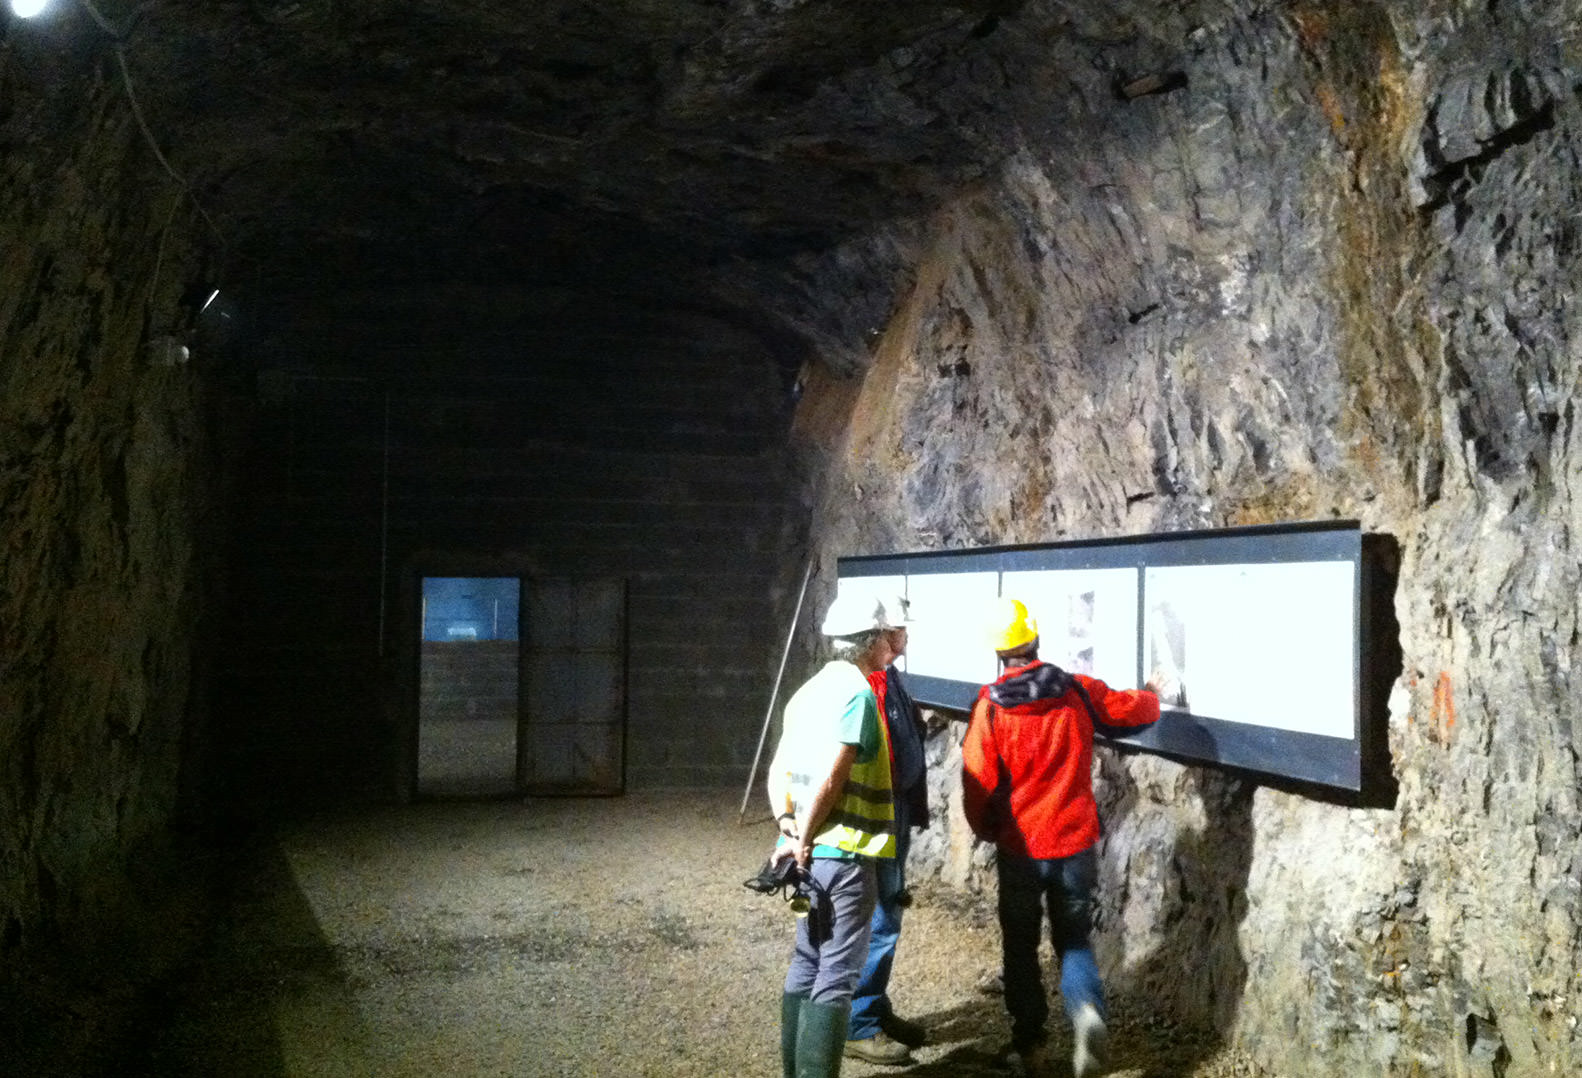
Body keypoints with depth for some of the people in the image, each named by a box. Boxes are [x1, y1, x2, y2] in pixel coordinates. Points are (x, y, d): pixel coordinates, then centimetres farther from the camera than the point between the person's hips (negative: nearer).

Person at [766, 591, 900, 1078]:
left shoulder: (811, 690, 13)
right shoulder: (858, 693, -15)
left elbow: (778, 771, 11)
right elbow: (829, 780, -22)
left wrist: (789, 827, 1)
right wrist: (803, 842, -14)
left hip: (812, 854, 9)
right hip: (845, 854, -9)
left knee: (807, 965, 17)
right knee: (836, 976, -2)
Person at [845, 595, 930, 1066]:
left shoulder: (889, 678, 11)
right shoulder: (865, 685, -21)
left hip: (896, 814, 10)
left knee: (887, 918, 17)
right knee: (878, 925, -3)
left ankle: (877, 1010, 29)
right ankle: (859, 1027, 7)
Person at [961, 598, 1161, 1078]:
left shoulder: (990, 706, -12)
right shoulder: (1079, 691, -5)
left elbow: (977, 781, -10)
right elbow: (1137, 709, 9)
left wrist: (986, 830, 9)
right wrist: (1150, 694, 33)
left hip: (1019, 849, -1)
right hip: (1076, 844, 2)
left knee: (1021, 946, 17)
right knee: (1074, 938, 16)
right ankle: (1086, 1009, -11)